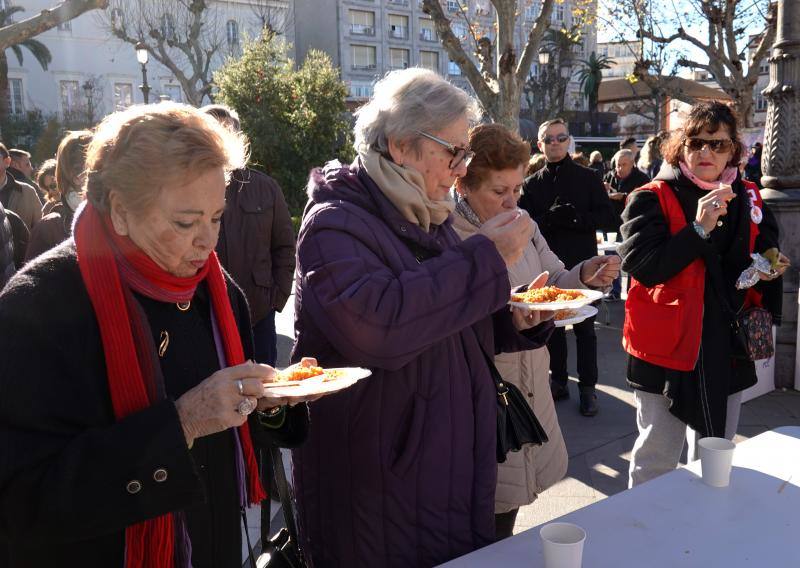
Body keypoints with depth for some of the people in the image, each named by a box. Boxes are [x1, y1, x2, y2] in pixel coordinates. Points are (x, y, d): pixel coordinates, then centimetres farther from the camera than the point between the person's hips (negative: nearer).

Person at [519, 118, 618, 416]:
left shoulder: (588, 177, 2)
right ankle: (559, 381, 25)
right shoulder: (532, 184, 6)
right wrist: (549, 219, -20)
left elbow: (608, 219, -5)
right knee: (552, 326, 11)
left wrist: (575, 217, -18)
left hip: (582, 263, -2)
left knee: (584, 328, 6)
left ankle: (588, 388, 15)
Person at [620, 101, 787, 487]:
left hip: (728, 349, 6)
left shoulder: (747, 199, 9)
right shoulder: (652, 198, -8)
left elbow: (764, 256, 24)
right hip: (668, 347, -5)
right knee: (656, 462, 1)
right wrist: (699, 229, -25)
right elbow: (640, 264, -21)